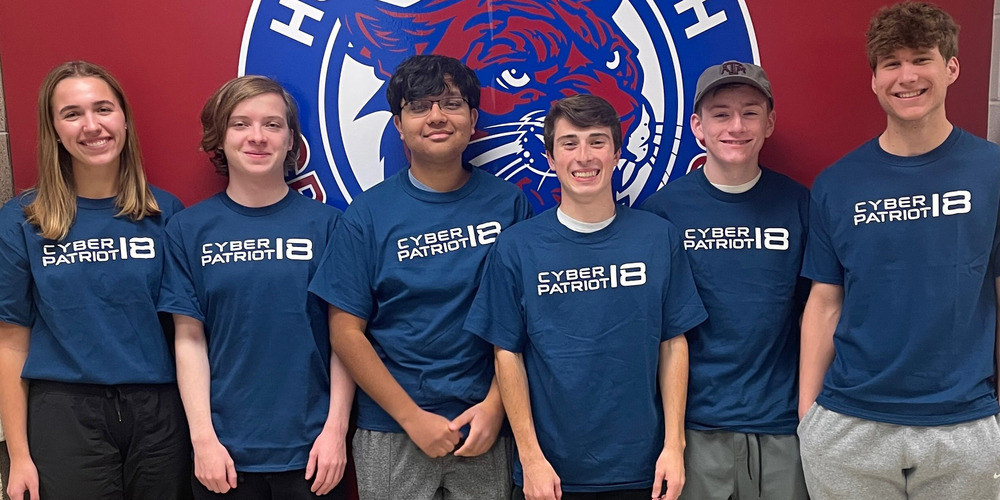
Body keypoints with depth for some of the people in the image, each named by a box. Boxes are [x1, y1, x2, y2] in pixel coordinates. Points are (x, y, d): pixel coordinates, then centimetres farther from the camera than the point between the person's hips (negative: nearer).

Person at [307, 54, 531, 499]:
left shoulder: (508, 203, 0)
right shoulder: (369, 213, -3)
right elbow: (346, 330, -4)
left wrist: (495, 405, -8)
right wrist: (413, 418, -8)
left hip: (485, 429, 1)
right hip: (391, 433, -1)